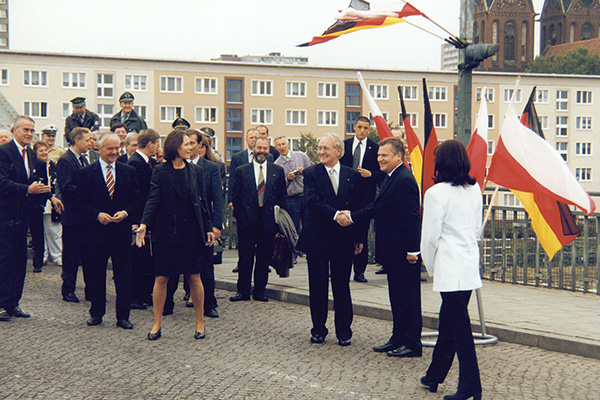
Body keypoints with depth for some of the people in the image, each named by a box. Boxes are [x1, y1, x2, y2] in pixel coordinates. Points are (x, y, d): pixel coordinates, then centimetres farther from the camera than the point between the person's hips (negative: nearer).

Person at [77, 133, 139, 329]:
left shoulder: (129, 171, 7)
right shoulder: (86, 173, 2)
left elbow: (135, 199, 7)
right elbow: (82, 202, -1)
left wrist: (125, 212, -12)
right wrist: (98, 215, -15)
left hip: (122, 230, 1)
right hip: (96, 230, -1)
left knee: (124, 274, 1)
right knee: (96, 274, 9)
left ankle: (123, 316, 7)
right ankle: (96, 313, 22)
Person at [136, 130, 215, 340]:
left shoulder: (196, 171, 8)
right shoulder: (160, 171, -1)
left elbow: (202, 202, 10)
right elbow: (153, 199, -9)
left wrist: (208, 228, 6)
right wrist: (144, 224, -23)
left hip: (191, 232, 2)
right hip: (166, 231, -2)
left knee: (194, 277, 4)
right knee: (161, 278, 2)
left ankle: (200, 323, 16)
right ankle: (156, 324, 12)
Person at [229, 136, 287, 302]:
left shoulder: (278, 171, 8)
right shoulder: (241, 171, 5)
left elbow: (282, 197, 8)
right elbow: (235, 197, 6)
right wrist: (240, 217, -2)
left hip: (268, 222, 1)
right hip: (247, 222, -1)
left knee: (264, 258, 6)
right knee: (245, 258, 2)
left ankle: (259, 291, 16)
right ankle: (243, 291, 12)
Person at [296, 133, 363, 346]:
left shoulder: (353, 176, 5)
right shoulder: (311, 174, 0)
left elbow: (359, 208, 7)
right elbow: (313, 200, -15)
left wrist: (359, 238, 3)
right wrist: (335, 214, -28)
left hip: (344, 239, 0)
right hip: (317, 238, 0)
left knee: (342, 286, 5)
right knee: (318, 286, 8)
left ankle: (344, 331, 16)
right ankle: (318, 330, 20)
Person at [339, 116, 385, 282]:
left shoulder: (375, 148, 3)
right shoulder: (344, 145, 7)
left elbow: (382, 173, 4)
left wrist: (370, 174, -13)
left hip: (365, 195, -1)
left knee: (362, 233, 3)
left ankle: (359, 271, 9)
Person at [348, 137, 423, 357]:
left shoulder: (404, 180, -18)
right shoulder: (391, 178, 14)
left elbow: (411, 219, -21)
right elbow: (377, 207, 19)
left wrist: (412, 250, -22)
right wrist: (352, 217, 10)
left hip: (403, 252, -10)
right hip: (393, 250, 10)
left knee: (408, 298, -1)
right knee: (397, 296, 16)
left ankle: (412, 344, 6)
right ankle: (398, 338, 25)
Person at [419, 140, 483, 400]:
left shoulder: (436, 193, -12)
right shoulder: (474, 190, 7)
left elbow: (430, 235, -9)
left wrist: (430, 267, 5)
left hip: (449, 267, -7)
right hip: (470, 264, 7)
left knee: (459, 325, -5)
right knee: (448, 321, 17)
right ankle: (435, 375, 29)